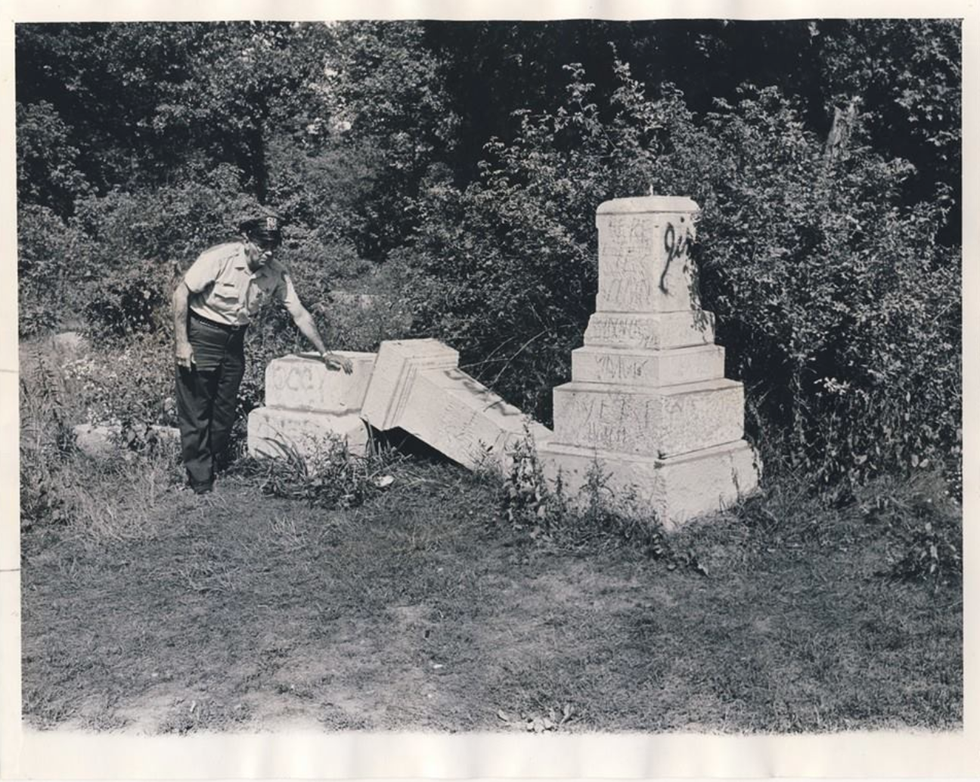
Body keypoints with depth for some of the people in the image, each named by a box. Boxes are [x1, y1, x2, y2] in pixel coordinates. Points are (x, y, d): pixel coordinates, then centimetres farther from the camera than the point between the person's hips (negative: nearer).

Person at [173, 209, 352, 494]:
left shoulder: (277, 274, -9)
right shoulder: (219, 258, -22)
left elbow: (299, 314, -1)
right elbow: (181, 293, -15)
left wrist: (325, 353, -2)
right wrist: (181, 342, -17)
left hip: (234, 341, 5)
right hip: (200, 335, -5)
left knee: (225, 413, 11)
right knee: (196, 412, -2)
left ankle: (218, 474, 24)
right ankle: (200, 485, 4)